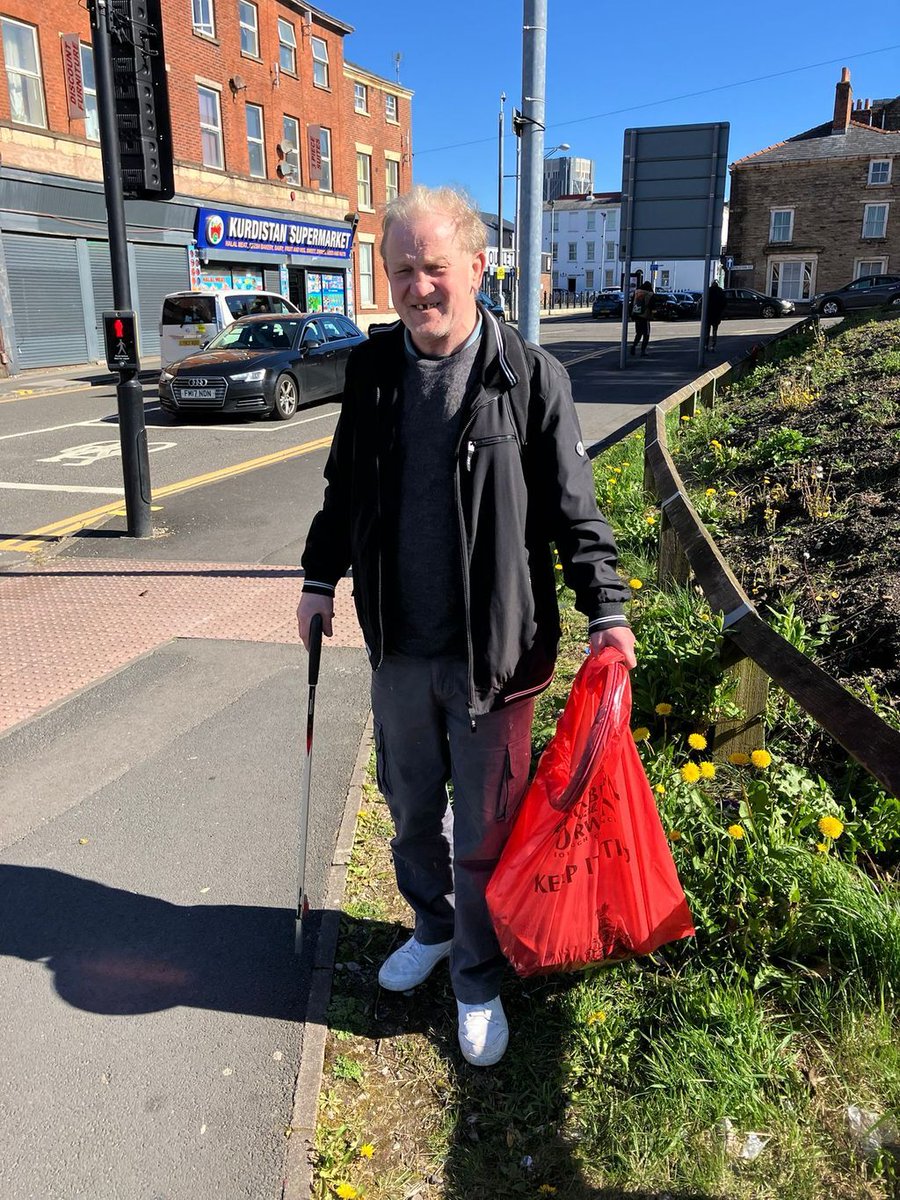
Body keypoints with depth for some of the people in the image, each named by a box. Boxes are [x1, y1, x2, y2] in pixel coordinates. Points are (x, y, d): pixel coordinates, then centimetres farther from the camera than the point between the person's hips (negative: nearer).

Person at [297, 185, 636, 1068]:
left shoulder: (530, 377, -9)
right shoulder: (371, 370, 3)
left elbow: (573, 508, -6)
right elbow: (344, 487, 15)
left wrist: (606, 611, -13)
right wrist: (321, 576, 16)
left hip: (494, 651, -4)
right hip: (398, 647, 4)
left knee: (485, 830, 11)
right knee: (412, 809, 22)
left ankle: (477, 980, 35)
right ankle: (431, 926, 49)